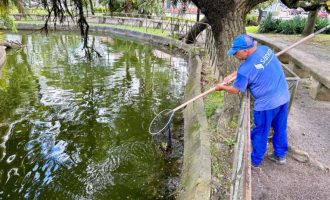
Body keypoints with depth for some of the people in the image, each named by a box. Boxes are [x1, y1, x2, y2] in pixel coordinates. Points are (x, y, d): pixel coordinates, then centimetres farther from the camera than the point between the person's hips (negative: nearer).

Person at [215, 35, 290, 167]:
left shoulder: (246, 69, -25)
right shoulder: (265, 49, -3)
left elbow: (236, 90, -10)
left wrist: (222, 87, 7)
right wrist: (232, 75, 11)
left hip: (267, 104, -7)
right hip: (283, 97, 8)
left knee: (260, 134, 13)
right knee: (280, 128, 23)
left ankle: (255, 160, 32)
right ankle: (280, 155, 41)